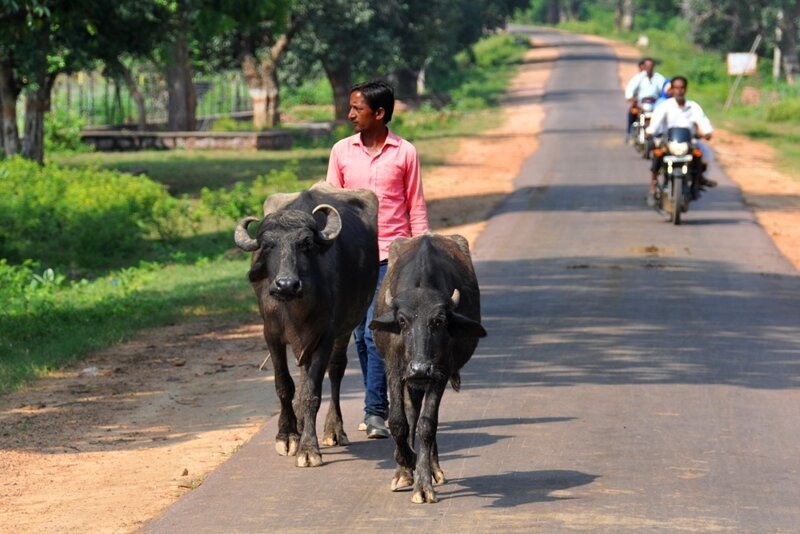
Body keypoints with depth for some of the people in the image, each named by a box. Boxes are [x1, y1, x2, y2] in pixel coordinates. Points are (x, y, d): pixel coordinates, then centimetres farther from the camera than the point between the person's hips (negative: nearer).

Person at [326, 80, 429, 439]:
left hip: (390, 253, -4)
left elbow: (416, 207, 5)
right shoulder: (342, 151, 7)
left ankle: (375, 412, -10)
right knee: (361, 335, 8)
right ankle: (379, 405, 21)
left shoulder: (405, 153, 0)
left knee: (376, 332, -13)